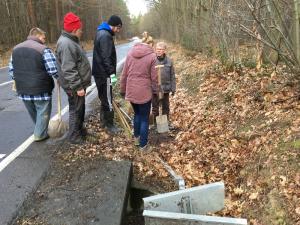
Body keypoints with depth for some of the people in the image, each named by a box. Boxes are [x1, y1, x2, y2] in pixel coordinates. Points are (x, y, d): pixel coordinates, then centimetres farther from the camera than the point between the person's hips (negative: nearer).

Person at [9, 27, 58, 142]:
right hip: (41, 89, -7)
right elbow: (53, 70, -17)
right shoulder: (43, 50, -13)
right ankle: (40, 135, 19)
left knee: (33, 113, 24)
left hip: (23, 89, 7)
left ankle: (39, 131, 42)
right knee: (43, 113, 11)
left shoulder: (16, 49, 9)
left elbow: (11, 70, 11)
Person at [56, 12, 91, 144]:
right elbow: (69, 70, -28)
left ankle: (79, 129, 37)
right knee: (75, 109, 1)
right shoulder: (66, 44, -23)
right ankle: (74, 136, 15)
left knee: (80, 108, 21)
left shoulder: (70, 41, 12)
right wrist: (78, 87, -26)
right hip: (74, 86, -10)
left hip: (78, 83, 10)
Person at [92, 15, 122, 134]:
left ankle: (103, 120, 29)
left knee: (104, 97, 18)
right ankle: (109, 124, 7)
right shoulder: (105, 36, -18)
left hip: (99, 72, 10)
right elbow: (106, 57, -25)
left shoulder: (101, 33, 15)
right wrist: (112, 73, -23)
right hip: (104, 73, -10)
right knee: (107, 99, -2)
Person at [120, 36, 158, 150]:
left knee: (137, 114, 25)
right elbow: (154, 77, -7)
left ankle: (136, 138, 36)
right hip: (144, 92, -4)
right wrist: (155, 91, 8)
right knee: (144, 118, 11)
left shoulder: (130, 53, 1)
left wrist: (123, 89, 15)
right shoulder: (152, 56, -10)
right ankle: (143, 144, 19)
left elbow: (124, 74, 5)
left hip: (131, 91, 4)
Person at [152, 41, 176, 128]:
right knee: (155, 107, 10)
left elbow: (172, 76, 3)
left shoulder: (169, 61, -3)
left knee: (166, 106, 15)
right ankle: (155, 123, 26)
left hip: (166, 88, 1)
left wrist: (173, 88, 2)